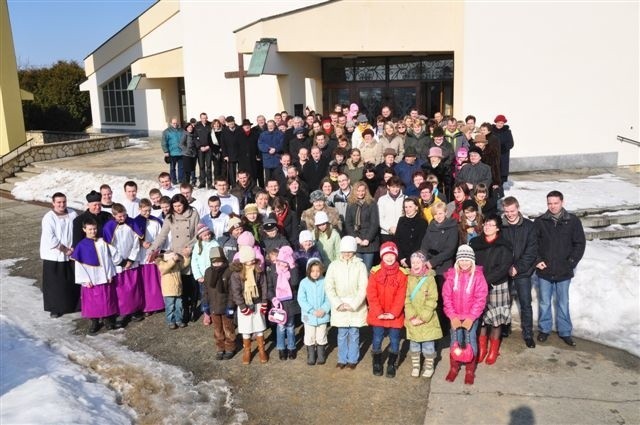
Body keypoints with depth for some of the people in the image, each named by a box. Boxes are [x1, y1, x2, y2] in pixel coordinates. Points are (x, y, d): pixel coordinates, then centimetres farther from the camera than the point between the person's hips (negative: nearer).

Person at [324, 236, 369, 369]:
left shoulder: (360, 265, -6)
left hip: (356, 307, -1)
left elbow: (363, 288, -8)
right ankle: (342, 359, 25)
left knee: (354, 334, 9)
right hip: (339, 307, 1)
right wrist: (338, 304, -13)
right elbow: (329, 287, -4)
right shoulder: (334, 265, -3)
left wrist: (353, 304, -14)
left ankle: (353, 359, 26)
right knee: (342, 335, 9)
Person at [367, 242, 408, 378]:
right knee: (377, 340, 10)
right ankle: (377, 364, 29)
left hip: (395, 315, 0)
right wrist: (378, 312, -14)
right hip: (378, 315, 0)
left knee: (394, 341, 9)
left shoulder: (402, 274, -5)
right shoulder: (375, 272, -4)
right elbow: (371, 295, -7)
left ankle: (391, 365, 27)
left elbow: (401, 296, -7)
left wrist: (393, 313, -15)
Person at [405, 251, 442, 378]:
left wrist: (423, 318, -16)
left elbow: (432, 301, -11)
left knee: (428, 344, 7)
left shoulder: (430, 278, -7)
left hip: (427, 319, -2)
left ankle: (429, 366, 25)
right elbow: (406, 299, -2)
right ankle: (415, 366, 27)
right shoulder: (409, 279, 1)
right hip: (412, 319, 3)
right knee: (414, 343, 12)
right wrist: (412, 317, -12)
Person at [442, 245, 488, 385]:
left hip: (472, 317, -2)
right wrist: (452, 316, -11)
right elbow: (446, 296, -4)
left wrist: (471, 317, -16)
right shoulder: (451, 275, -4)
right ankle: (454, 368, 26)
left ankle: (470, 371, 21)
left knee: (471, 341, 6)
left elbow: (481, 299, -11)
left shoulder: (478, 275, -9)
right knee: (455, 341, 11)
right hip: (455, 316, 2)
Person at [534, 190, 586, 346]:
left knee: (563, 303, 12)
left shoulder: (573, 221, -4)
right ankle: (544, 329, 28)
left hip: (564, 272, 0)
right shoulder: (540, 221, -3)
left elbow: (579, 244, -1)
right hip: (544, 271, 0)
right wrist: (537, 260, -8)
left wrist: (571, 263, -7)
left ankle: (565, 332, 26)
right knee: (544, 303, 12)